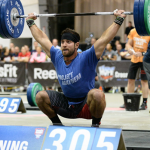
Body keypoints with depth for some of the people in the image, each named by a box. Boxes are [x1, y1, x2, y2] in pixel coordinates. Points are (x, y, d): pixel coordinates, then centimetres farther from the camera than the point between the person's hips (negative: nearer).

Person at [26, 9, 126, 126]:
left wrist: (119, 20, -24)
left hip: (86, 106, -4)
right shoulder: (57, 58, -4)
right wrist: (30, 22, 14)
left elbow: (105, 38, -20)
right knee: (41, 96, -12)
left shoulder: (86, 59, -16)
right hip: (67, 106, 4)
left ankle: (96, 124, -11)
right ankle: (56, 123, 8)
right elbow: (41, 38, 7)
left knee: (97, 94, -36)